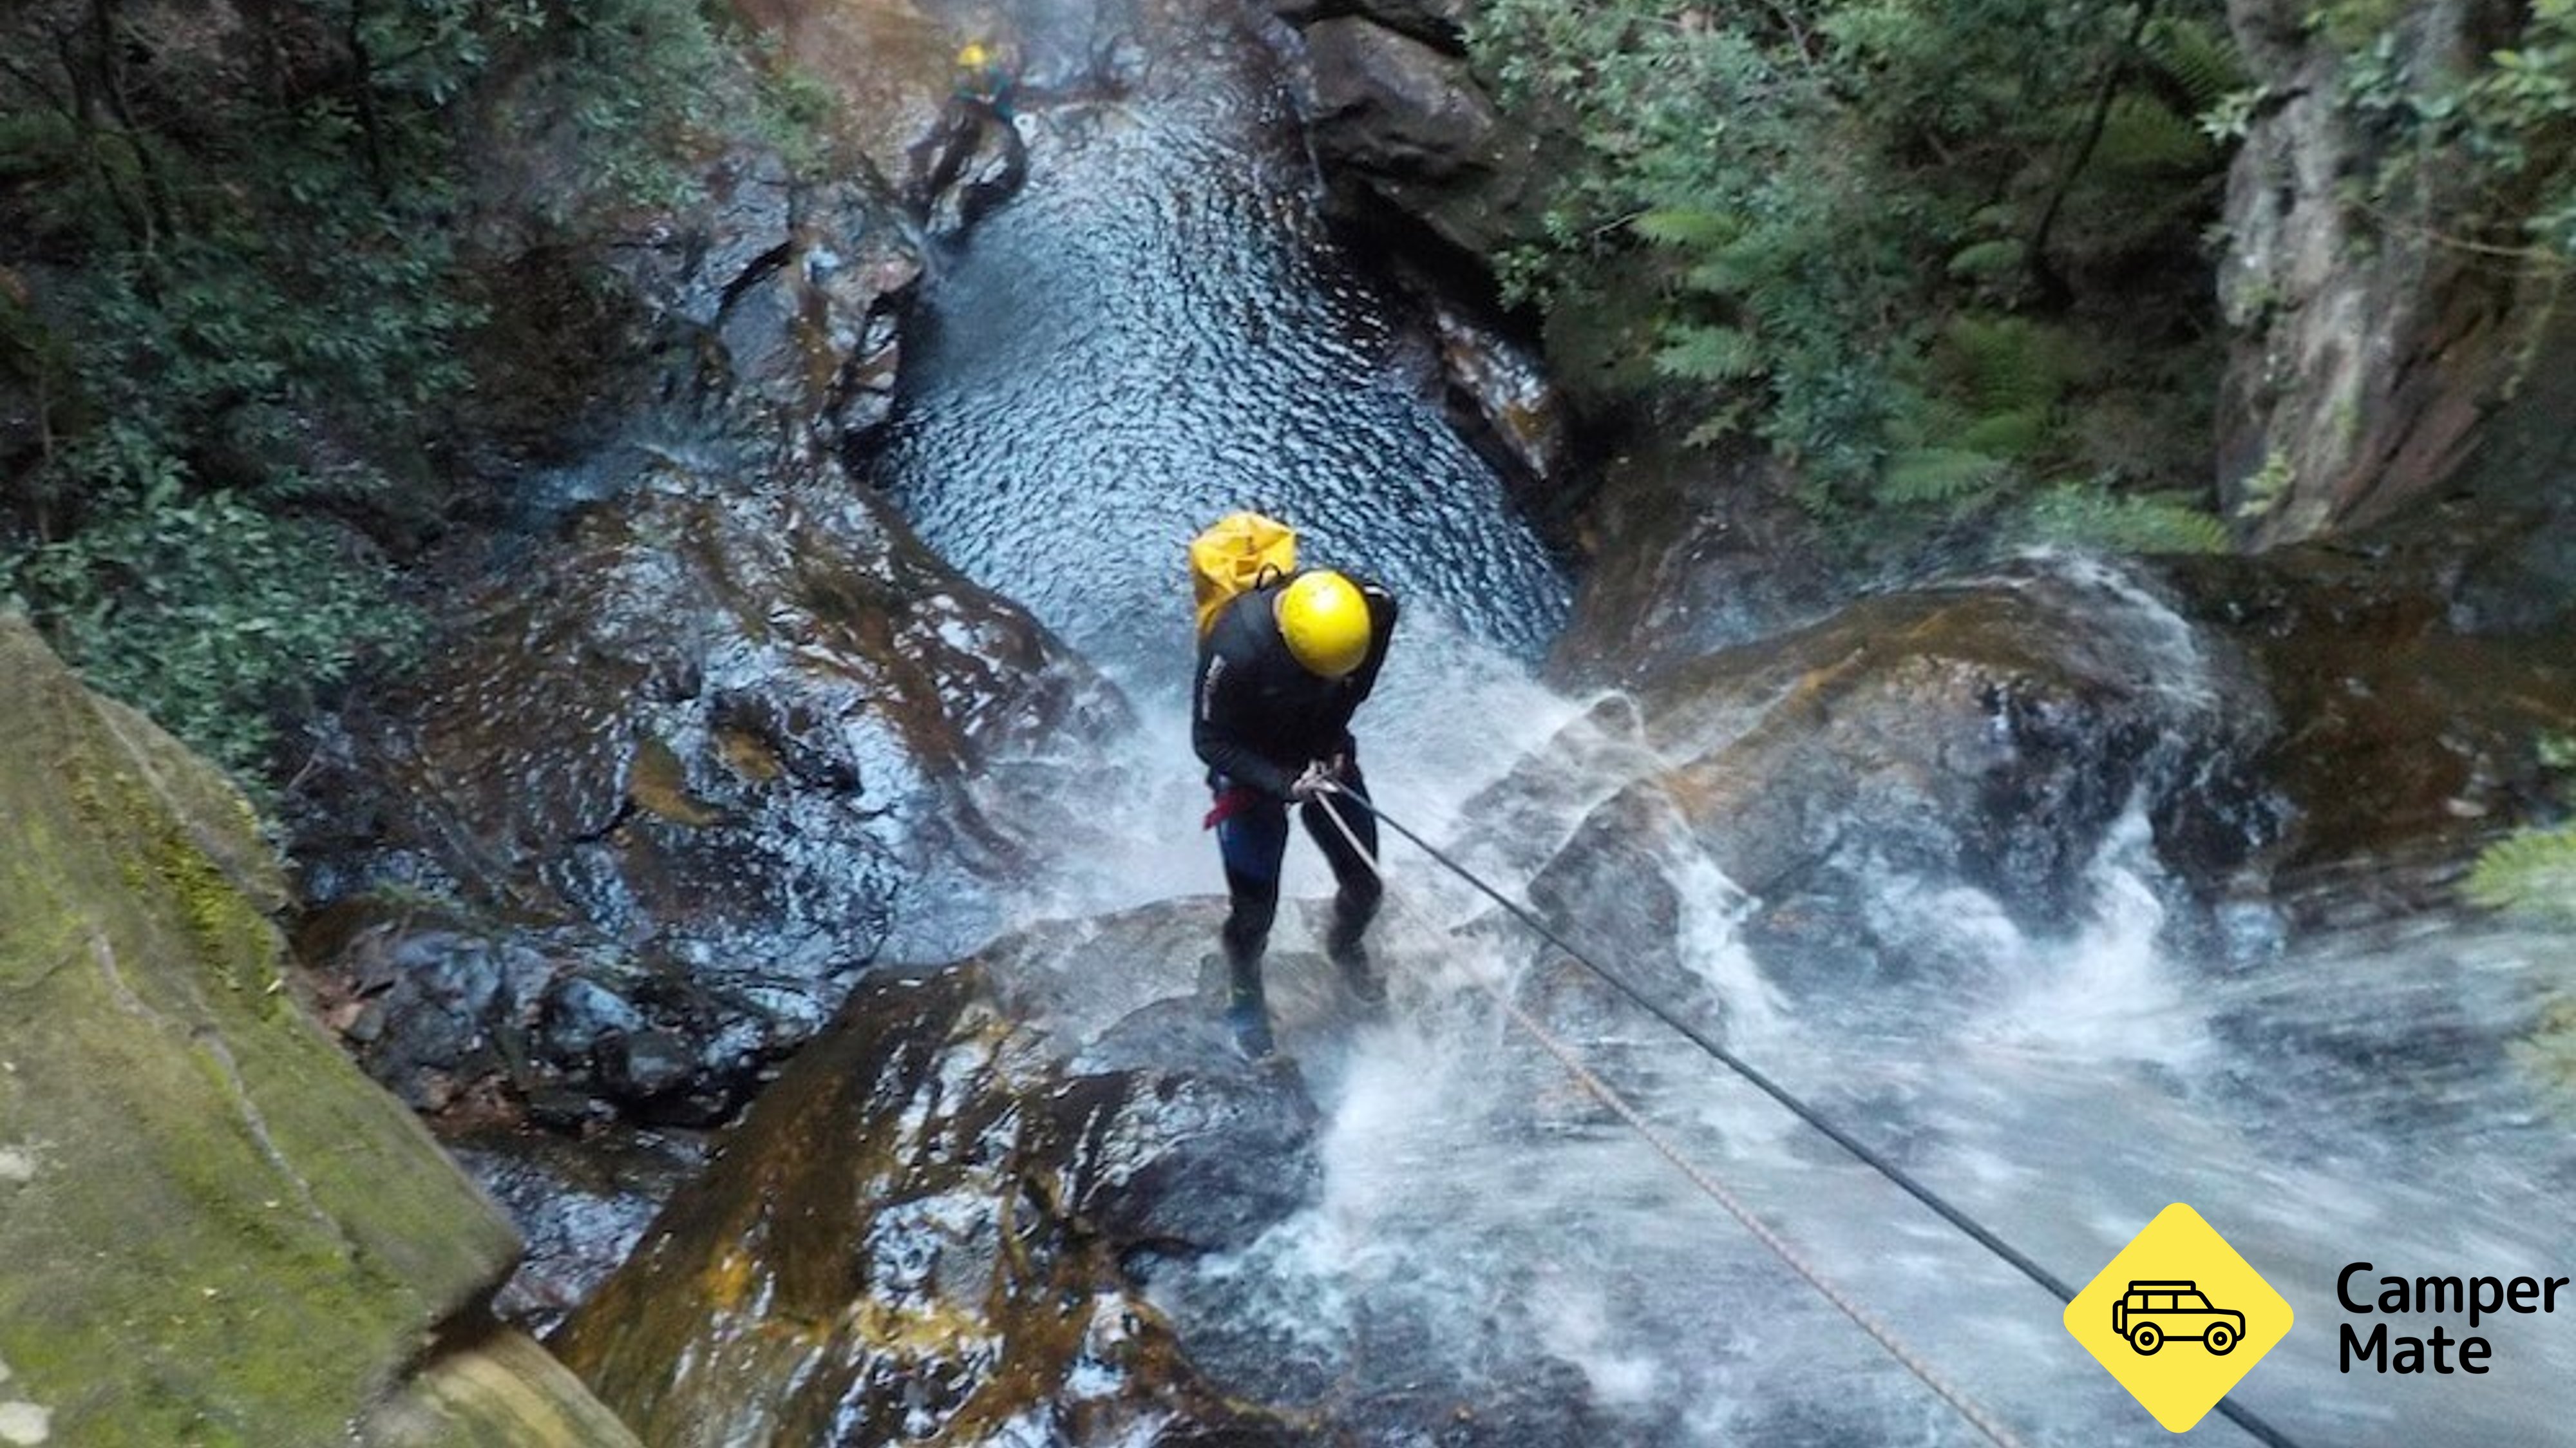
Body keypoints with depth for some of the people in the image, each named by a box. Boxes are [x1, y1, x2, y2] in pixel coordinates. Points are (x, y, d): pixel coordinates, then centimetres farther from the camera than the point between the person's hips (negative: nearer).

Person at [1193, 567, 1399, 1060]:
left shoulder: (1375, 608, -25)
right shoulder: (1236, 646, -38)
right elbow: (1209, 741, -22)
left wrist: (1335, 738, -8)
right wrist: (1284, 784, -30)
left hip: (1326, 757, 4)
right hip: (1253, 771, -4)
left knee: (1364, 884, 14)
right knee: (1254, 911, 5)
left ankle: (1346, 949, 49)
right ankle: (1243, 998, 37)